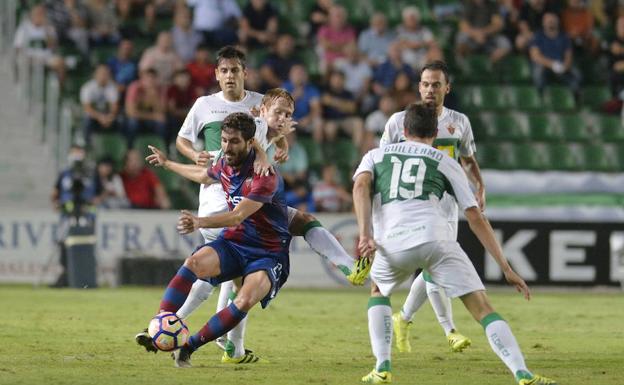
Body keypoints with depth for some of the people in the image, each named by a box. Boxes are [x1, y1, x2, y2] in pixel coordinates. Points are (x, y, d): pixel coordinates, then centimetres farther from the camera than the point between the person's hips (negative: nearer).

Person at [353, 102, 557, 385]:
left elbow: (360, 186, 3)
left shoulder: (375, 155, 27)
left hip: (391, 243, 1)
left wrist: (365, 235, -7)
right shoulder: (445, 162, 24)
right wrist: (506, 269, 19)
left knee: (378, 293, 33)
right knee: (482, 308, 0)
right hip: (434, 235, -1)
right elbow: (475, 218, 18)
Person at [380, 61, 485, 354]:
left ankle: (403, 318, 28)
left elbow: (468, 160, 21)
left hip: (446, 206, 4)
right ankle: (450, 330, -18)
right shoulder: (399, 121, -1)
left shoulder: (459, 122, 8)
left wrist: (480, 187, 5)